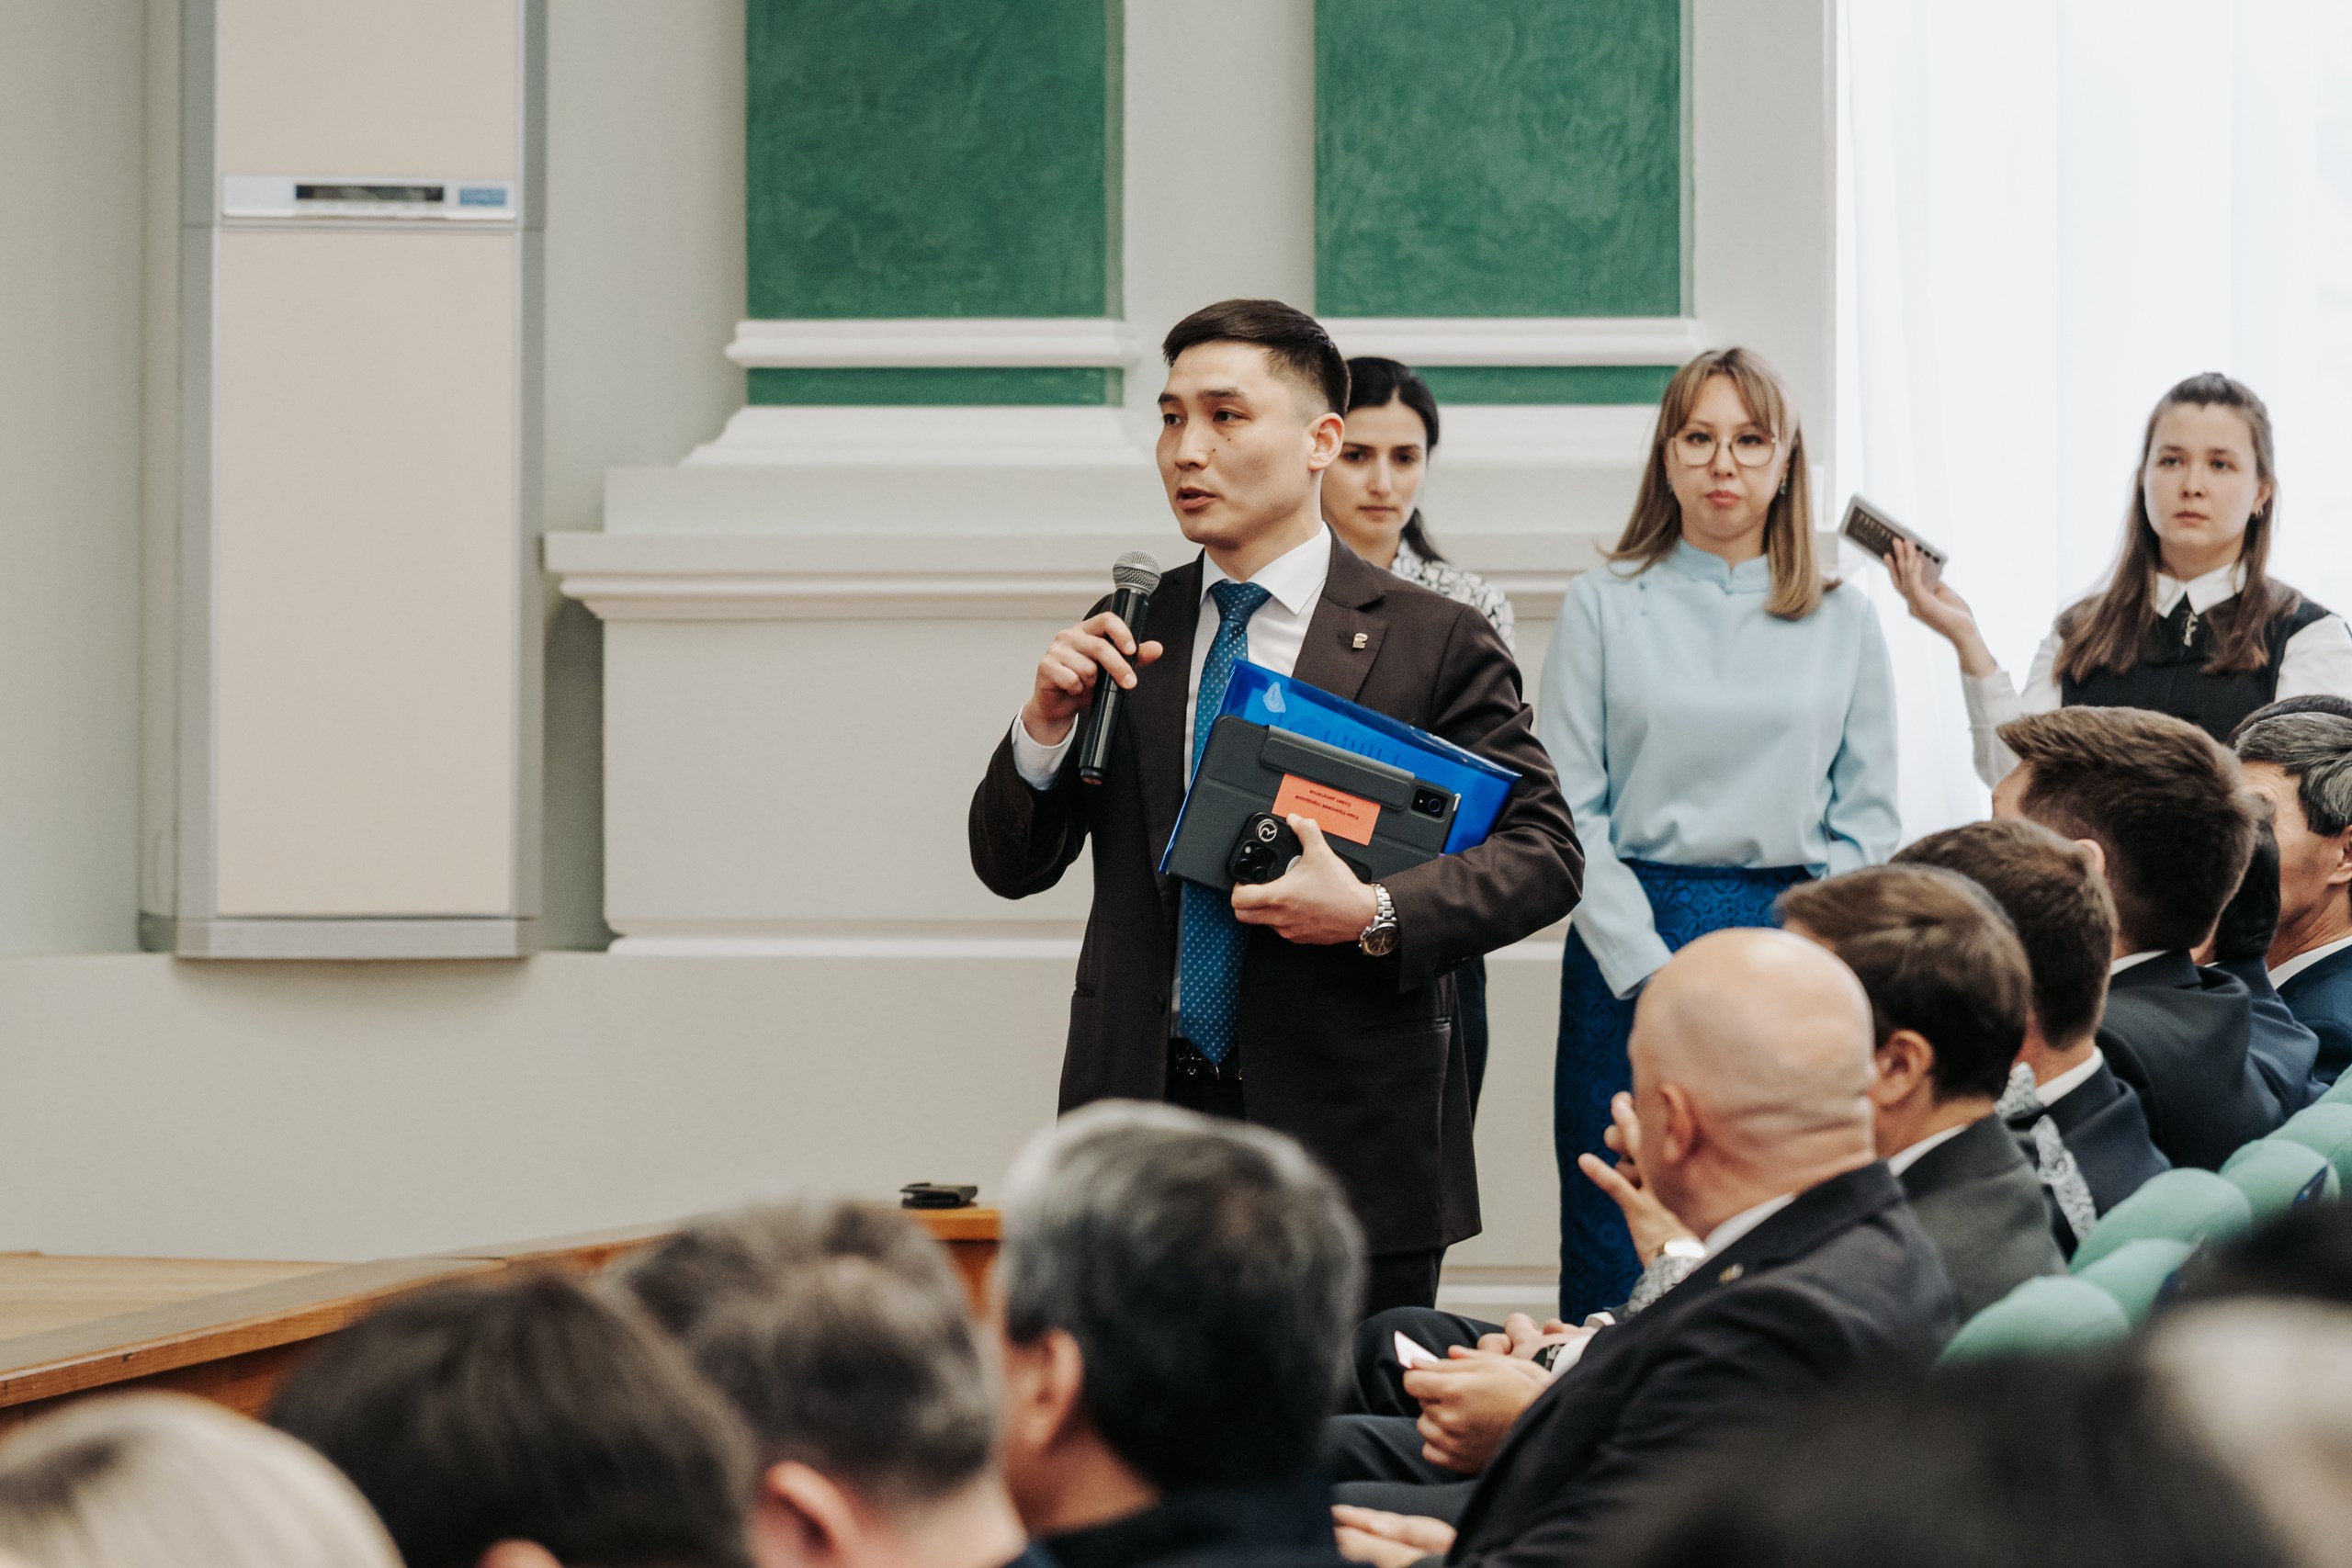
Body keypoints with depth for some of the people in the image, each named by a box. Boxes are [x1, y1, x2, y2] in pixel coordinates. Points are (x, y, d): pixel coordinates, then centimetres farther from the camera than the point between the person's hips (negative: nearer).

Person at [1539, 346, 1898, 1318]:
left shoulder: (1843, 621, 10)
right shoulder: (1604, 607, 6)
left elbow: (1867, 819, 9)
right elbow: (1568, 811, 1)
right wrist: (1653, 974, -9)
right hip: (1633, 948, -1)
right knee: (1619, 1261, -3)